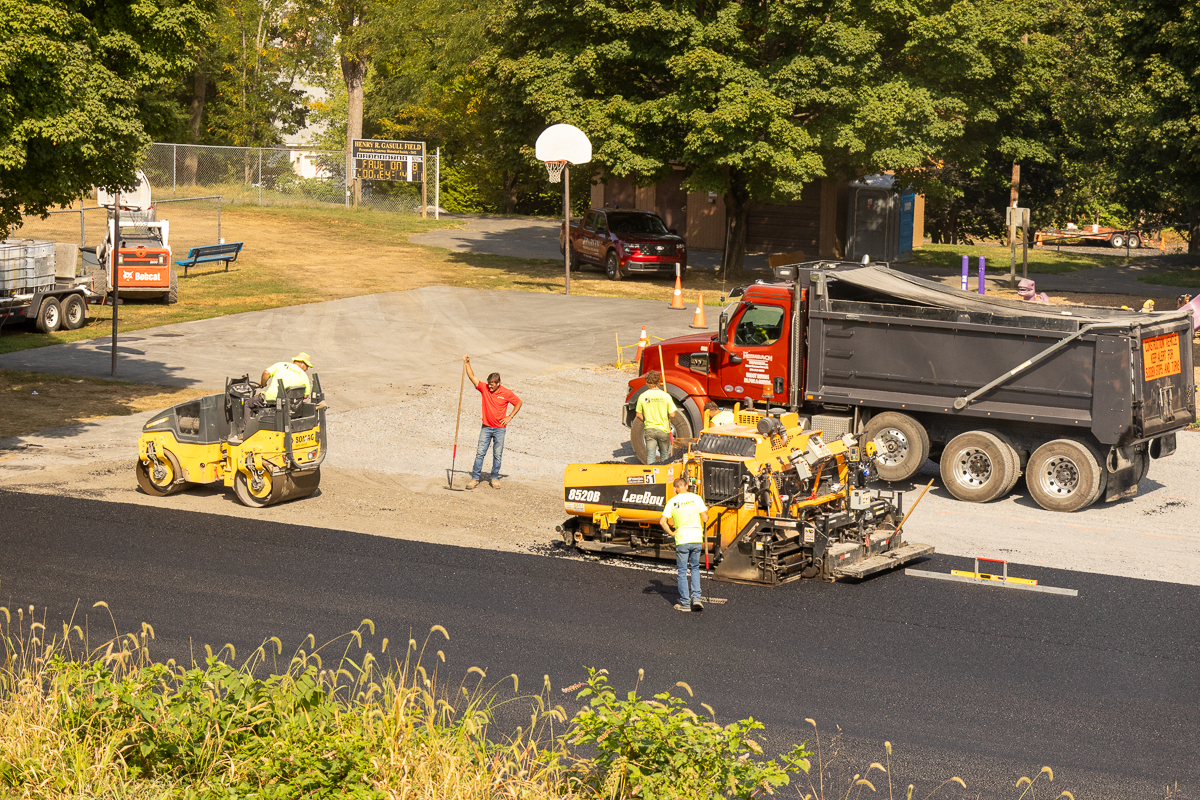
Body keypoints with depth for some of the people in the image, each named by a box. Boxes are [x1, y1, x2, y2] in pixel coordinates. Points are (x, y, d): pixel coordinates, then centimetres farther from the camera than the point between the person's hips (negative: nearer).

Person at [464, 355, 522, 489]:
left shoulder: (506, 393, -7)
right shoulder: (484, 388, -2)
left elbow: (518, 403, 5)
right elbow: (472, 377, -5)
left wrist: (510, 417, -1)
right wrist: (467, 363, -14)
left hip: (500, 429, -1)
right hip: (486, 427, 1)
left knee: (497, 455, 5)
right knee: (480, 453, -2)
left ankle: (495, 478, 18)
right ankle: (475, 478, 2)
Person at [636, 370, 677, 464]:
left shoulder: (643, 396, -7)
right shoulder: (665, 396, -12)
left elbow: (639, 415, 1)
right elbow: (672, 414, -9)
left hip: (649, 429, 1)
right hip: (663, 429, -1)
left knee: (650, 456, 3)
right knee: (664, 456, 17)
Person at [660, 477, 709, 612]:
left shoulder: (672, 502, -2)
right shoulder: (696, 498, -2)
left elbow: (662, 522, -9)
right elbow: (705, 519, -3)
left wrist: (671, 533, 3)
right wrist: (706, 511, 18)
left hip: (682, 540, -1)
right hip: (697, 539, 1)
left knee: (682, 572, 8)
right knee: (695, 568, 18)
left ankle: (685, 603, 10)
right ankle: (696, 598, 6)